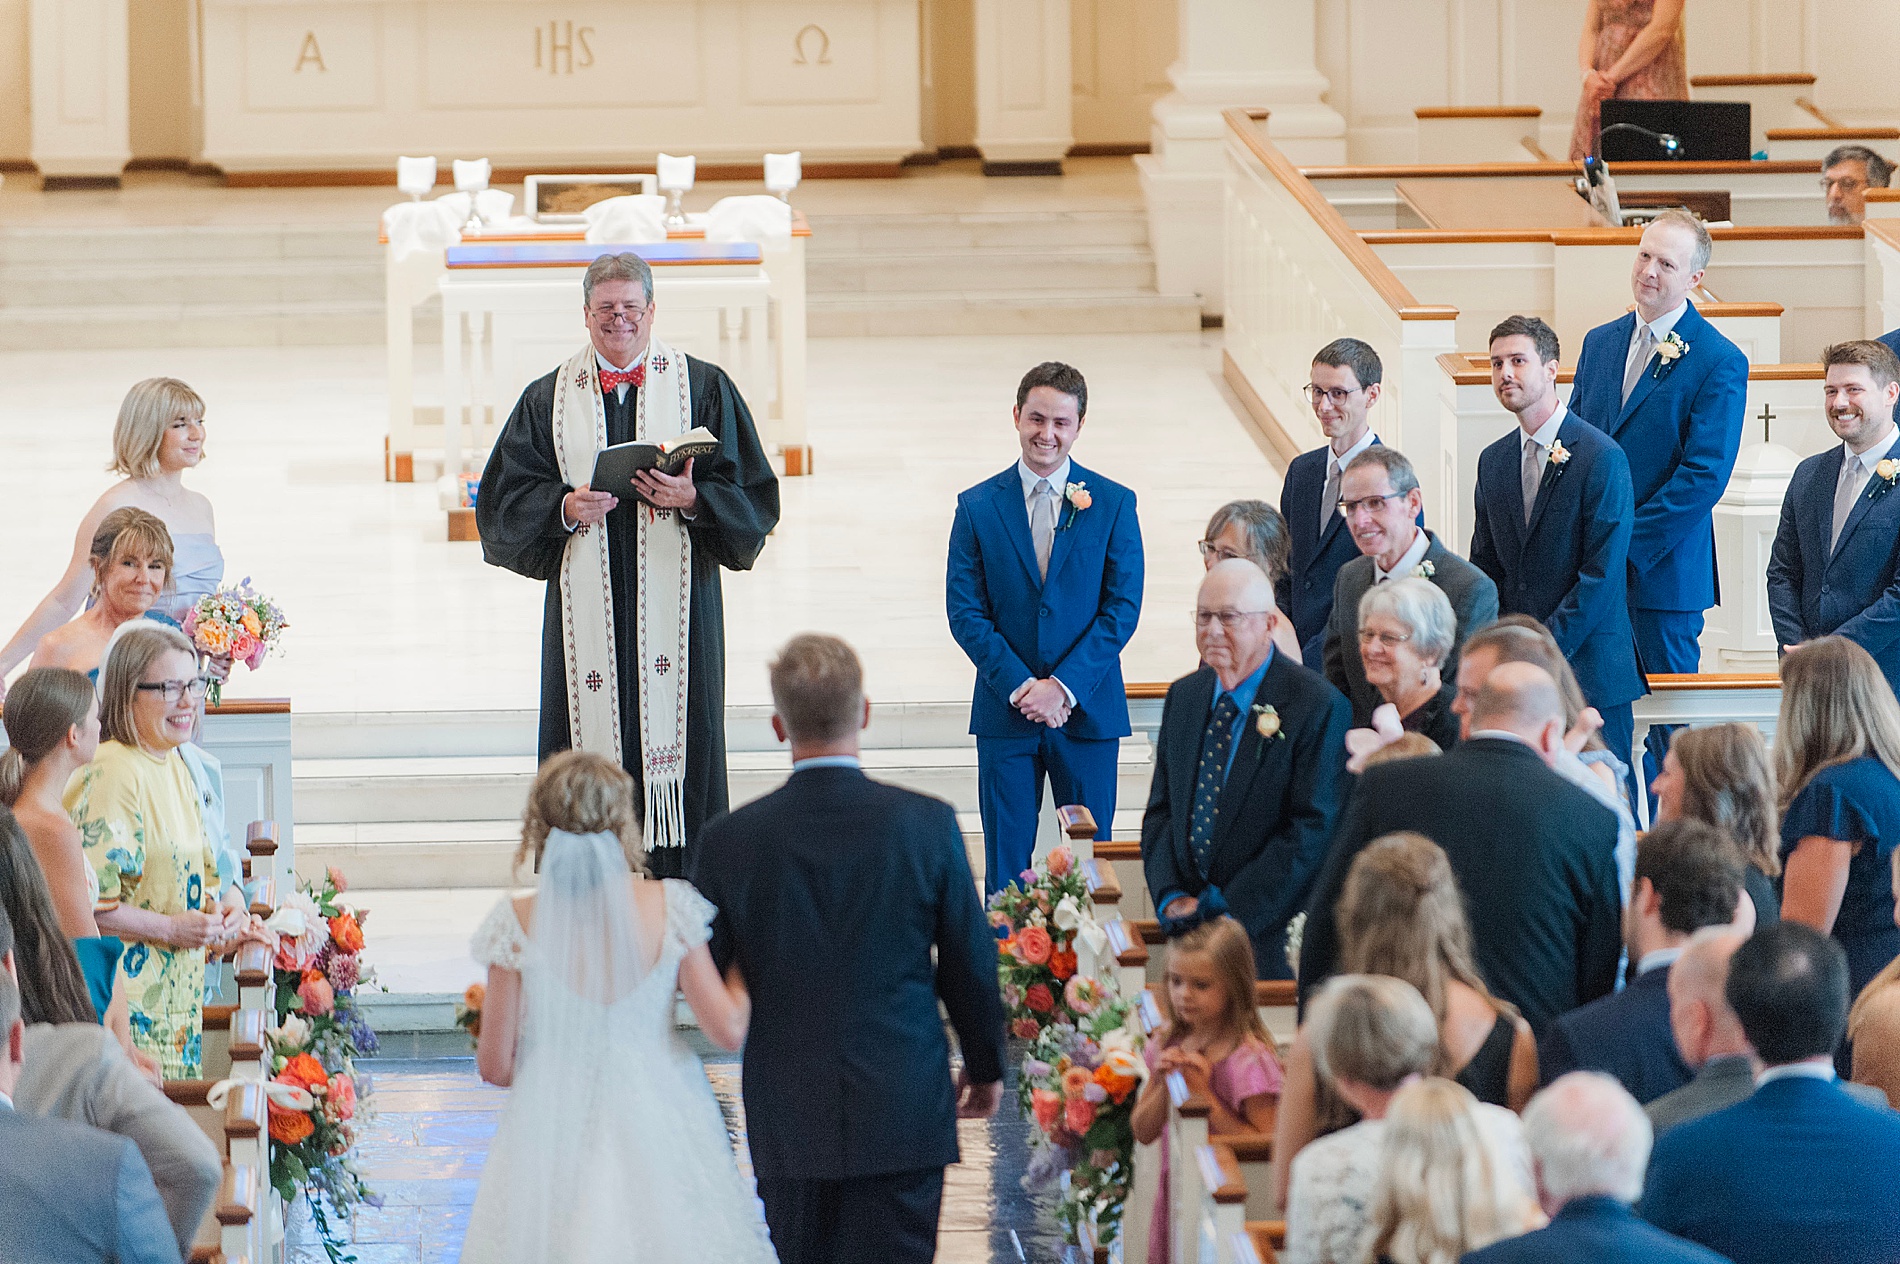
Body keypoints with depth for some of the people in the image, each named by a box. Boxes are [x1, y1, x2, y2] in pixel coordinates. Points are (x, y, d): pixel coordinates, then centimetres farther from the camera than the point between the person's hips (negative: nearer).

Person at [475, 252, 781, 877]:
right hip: (585, 608, 1)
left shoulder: (704, 389, 7)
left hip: (673, 606, -1)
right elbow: (505, 501, 7)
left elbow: (750, 496, 4)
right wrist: (564, 508, -11)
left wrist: (693, 499, -14)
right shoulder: (548, 399, 12)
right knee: (588, 749, -2)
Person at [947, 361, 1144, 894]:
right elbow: (964, 611, 0)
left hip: (1087, 711, 0)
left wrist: (1064, 686, -12)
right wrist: (1020, 686, -12)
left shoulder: (1113, 504, 2)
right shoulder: (978, 506, 3)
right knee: (1006, 868, 2)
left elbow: (1123, 607, -2)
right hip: (1005, 711, 0)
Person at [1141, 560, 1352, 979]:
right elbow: (1161, 812, 16)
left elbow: (1313, 831, -13)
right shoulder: (1183, 696, 14)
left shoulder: (1319, 706, -8)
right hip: (1187, 928, 5)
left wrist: (1227, 908, -16)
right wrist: (1170, 895, -4)